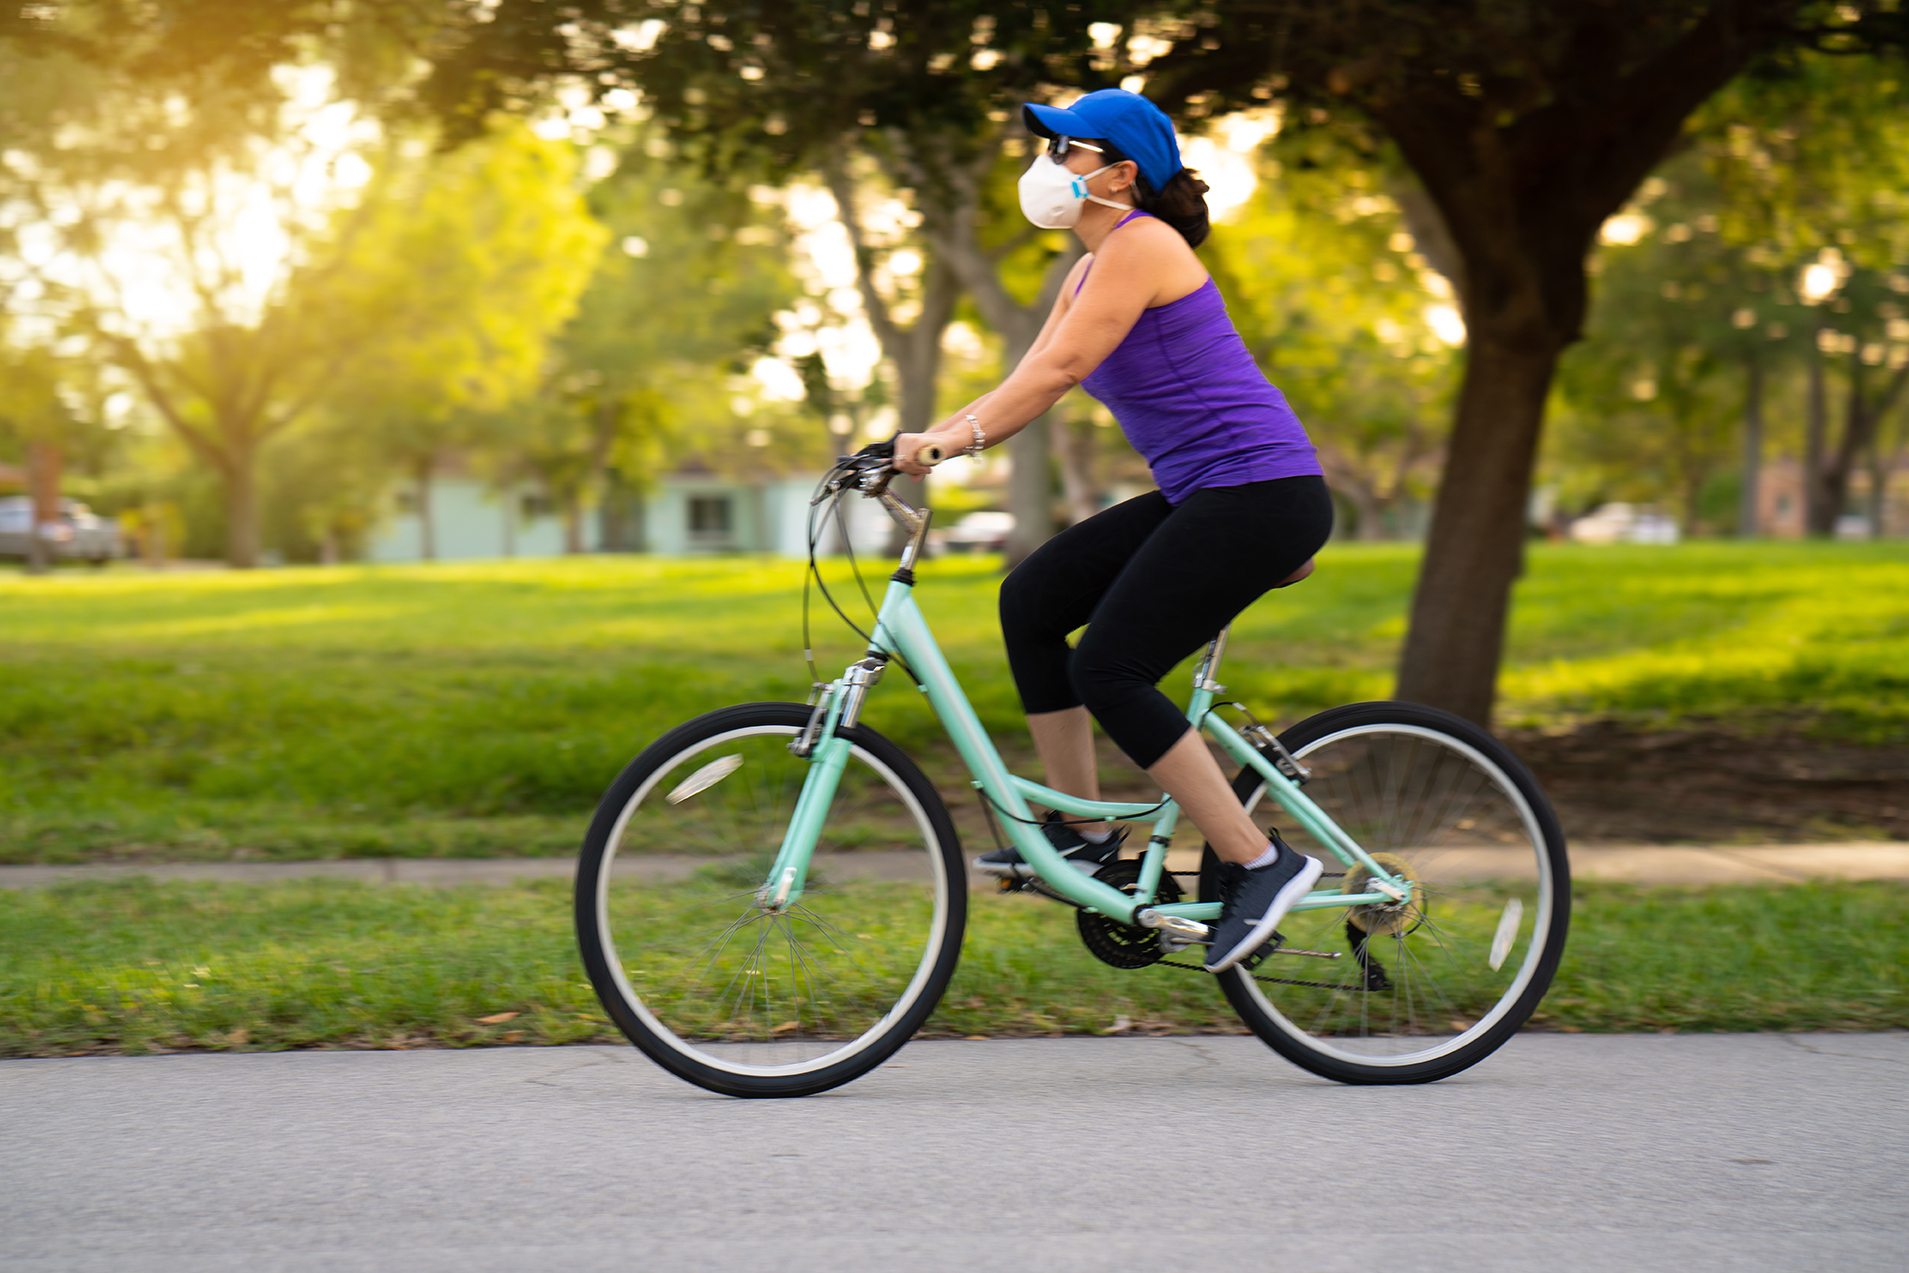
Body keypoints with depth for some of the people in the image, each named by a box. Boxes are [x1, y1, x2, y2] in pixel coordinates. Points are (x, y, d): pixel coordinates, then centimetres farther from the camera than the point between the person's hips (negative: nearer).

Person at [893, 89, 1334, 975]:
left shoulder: (1141, 243, -11)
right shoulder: (1093, 268, 18)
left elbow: (1059, 369, -20)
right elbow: (1027, 381, 15)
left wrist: (957, 438, -25)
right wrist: (920, 442, 3)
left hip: (1259, 493, -10)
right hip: (1203, 499, 10)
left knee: (1108, 670, -14)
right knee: (1031, 600, 4)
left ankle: (1261, 865, -8)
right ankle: (1082, 833, 10)